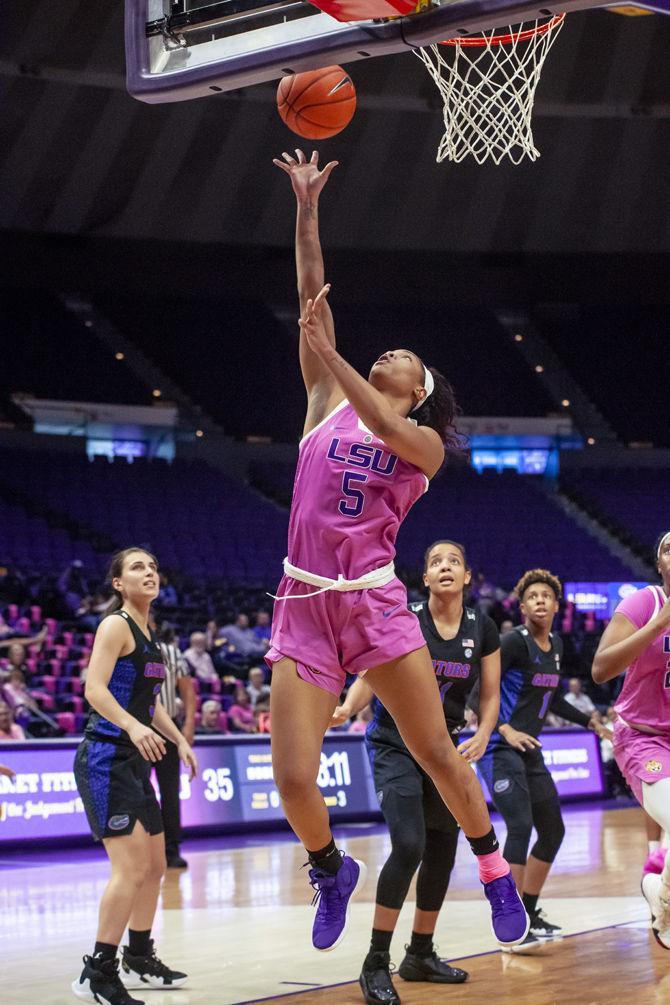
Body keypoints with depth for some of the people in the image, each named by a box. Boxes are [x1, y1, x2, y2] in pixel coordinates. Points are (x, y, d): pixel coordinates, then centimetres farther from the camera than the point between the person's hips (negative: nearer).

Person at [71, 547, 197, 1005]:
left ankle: (138, 961, 30)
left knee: (155, 865, 16)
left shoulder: (149, 633, 16)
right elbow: (94, 688, -22)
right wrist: (133, 725, -35)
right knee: (130, 867, -16)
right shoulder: (116, 625, -10)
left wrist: (180, 740, 22)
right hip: (105, 757, -10)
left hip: (135, 760, 10)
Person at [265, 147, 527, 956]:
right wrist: (307, 209, 0)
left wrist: (327, 352, -25)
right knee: (294, 780, -7)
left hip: (375, 602, -1)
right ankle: (331, 870, 22)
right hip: (305, 606, 2)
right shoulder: (328, 403, 12)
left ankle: (495, 871, 21)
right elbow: (312, 297, 6)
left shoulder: (424, 442, 5)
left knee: (438, 753, 0)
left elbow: (386, 431, -19)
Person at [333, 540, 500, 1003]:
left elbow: (491, 696, 7)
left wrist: (481, 738, -10)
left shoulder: (483, 629, 0)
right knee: (409, 846, -20)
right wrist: (345, 708, -32)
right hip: (395, 744, -5)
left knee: (441, 854, 11)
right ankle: (376, 964, -13)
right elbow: (369, 678, -12)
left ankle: (420, 956, 29)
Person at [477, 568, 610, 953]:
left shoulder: (556, 645, 11)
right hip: (501, 750, -9)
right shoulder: (514, 642, -13)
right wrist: (505, 729, -27)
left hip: (530, 750, 9)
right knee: (520, 827, -21)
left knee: (553, 831, 14)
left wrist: (590, 721, 25)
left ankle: (530, 916, 28)